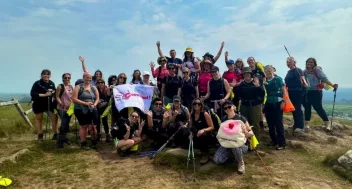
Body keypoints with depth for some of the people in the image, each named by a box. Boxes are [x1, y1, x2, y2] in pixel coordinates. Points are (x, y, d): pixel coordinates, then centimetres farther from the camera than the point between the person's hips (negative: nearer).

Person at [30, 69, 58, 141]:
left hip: (49, 104, 3)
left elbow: (55, 92, 17)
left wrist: (53, 92, -8)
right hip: (39, 104, -3)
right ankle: (40, 135, 20)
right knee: (39, 119, 9)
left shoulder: (52, 83, 4)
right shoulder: (37, 83, -9)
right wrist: (44, 95, -22)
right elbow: (32, 94, -17)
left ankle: (55, 134, 2)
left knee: (54, 117, -6)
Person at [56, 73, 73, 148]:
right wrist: (61, 104, -20)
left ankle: (64, 138, 28)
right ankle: (60, 141, -3)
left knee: (67, 123, 14)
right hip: (62, 108, -6)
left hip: (69, 108, 6)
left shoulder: (71, 87, 10)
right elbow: (57, 97, -10)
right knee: (64, 123, -13)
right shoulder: (60, 86, -6)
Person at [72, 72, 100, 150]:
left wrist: (94, 105, -8)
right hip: (81, 110, -3)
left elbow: (97, 98, 12)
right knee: (84, 126, 1)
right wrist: (85, 103, -17)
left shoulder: (94, 88, 12)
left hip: (92, 110, 3)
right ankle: (83, 143, 13)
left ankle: (94, 143, 12)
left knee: (93, 126, -1)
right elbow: (74, 99, -9)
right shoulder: (78, 87, -1)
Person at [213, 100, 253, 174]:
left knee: (235, 146, -41)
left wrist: (246, 133, -30)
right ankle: (232, 153, 11)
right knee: (216, 160, -19)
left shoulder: (241, 118, -10)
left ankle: (240, 163, -8)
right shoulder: (224, 119, 2)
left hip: (240, 143, -3)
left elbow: (251, 133, -7)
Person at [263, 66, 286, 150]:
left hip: (277, 103, -4)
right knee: (270, 123, 9)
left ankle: (282, 143, 4)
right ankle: (274, 140, 24)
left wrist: (283, 101, -10)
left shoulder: (278, 79, -2)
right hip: (268, 104, 4)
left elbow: (284, 91, -4)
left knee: (278, 123, -3)